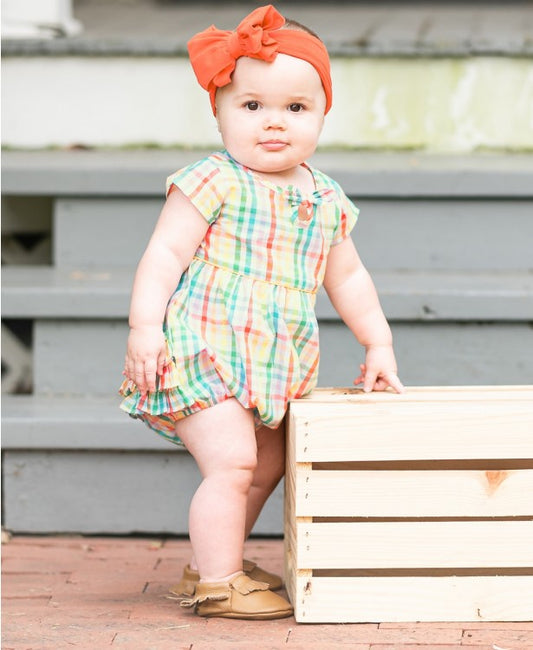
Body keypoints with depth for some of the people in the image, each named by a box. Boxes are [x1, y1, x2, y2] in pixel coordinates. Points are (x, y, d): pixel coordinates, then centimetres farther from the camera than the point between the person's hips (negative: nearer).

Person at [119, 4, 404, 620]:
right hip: (201, 354, -7)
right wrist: (144, 323, -22)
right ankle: (219, 582, -8)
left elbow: (347, 277, 22)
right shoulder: (213, 182, -9)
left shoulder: (327, 200, 11)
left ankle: (210, 564, 29)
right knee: (231, 462, -17)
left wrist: (378, 344, 21)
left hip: (273, 364, 8)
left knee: (265, 466, 15)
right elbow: (164, 252, -12)